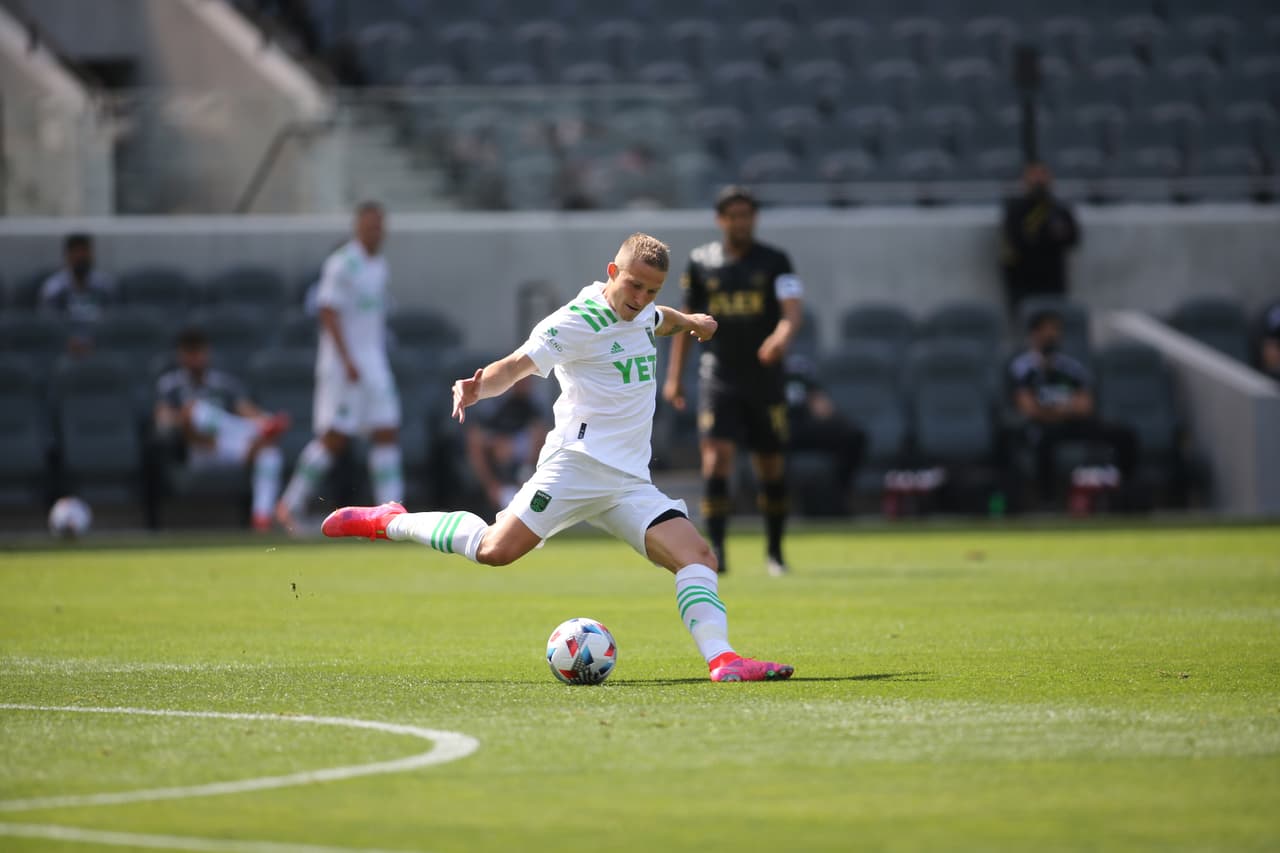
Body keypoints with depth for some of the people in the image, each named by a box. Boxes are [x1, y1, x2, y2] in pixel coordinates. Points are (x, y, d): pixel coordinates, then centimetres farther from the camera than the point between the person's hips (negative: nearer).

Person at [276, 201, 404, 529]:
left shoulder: (379, 266, 13)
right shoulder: (341, 265, -12)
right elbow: (328, 312, -17)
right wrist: (347, 361, -23)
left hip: (374, 363, 8)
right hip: (342, 362, -8)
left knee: (388, 433, -1)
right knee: (335, 437, -7)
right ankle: (290, 505, 6)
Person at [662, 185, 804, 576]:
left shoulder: (775, 262, -1)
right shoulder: (701, 262, 5)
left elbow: (794, 308, -16)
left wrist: (783, 334, -38)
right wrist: (674, 376, 10)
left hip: (765, 379, 0)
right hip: (719, 379, 0)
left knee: (771, 467, 7)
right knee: (716, 458, -16)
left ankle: (774, 551, 24)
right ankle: (715, 551, -18)